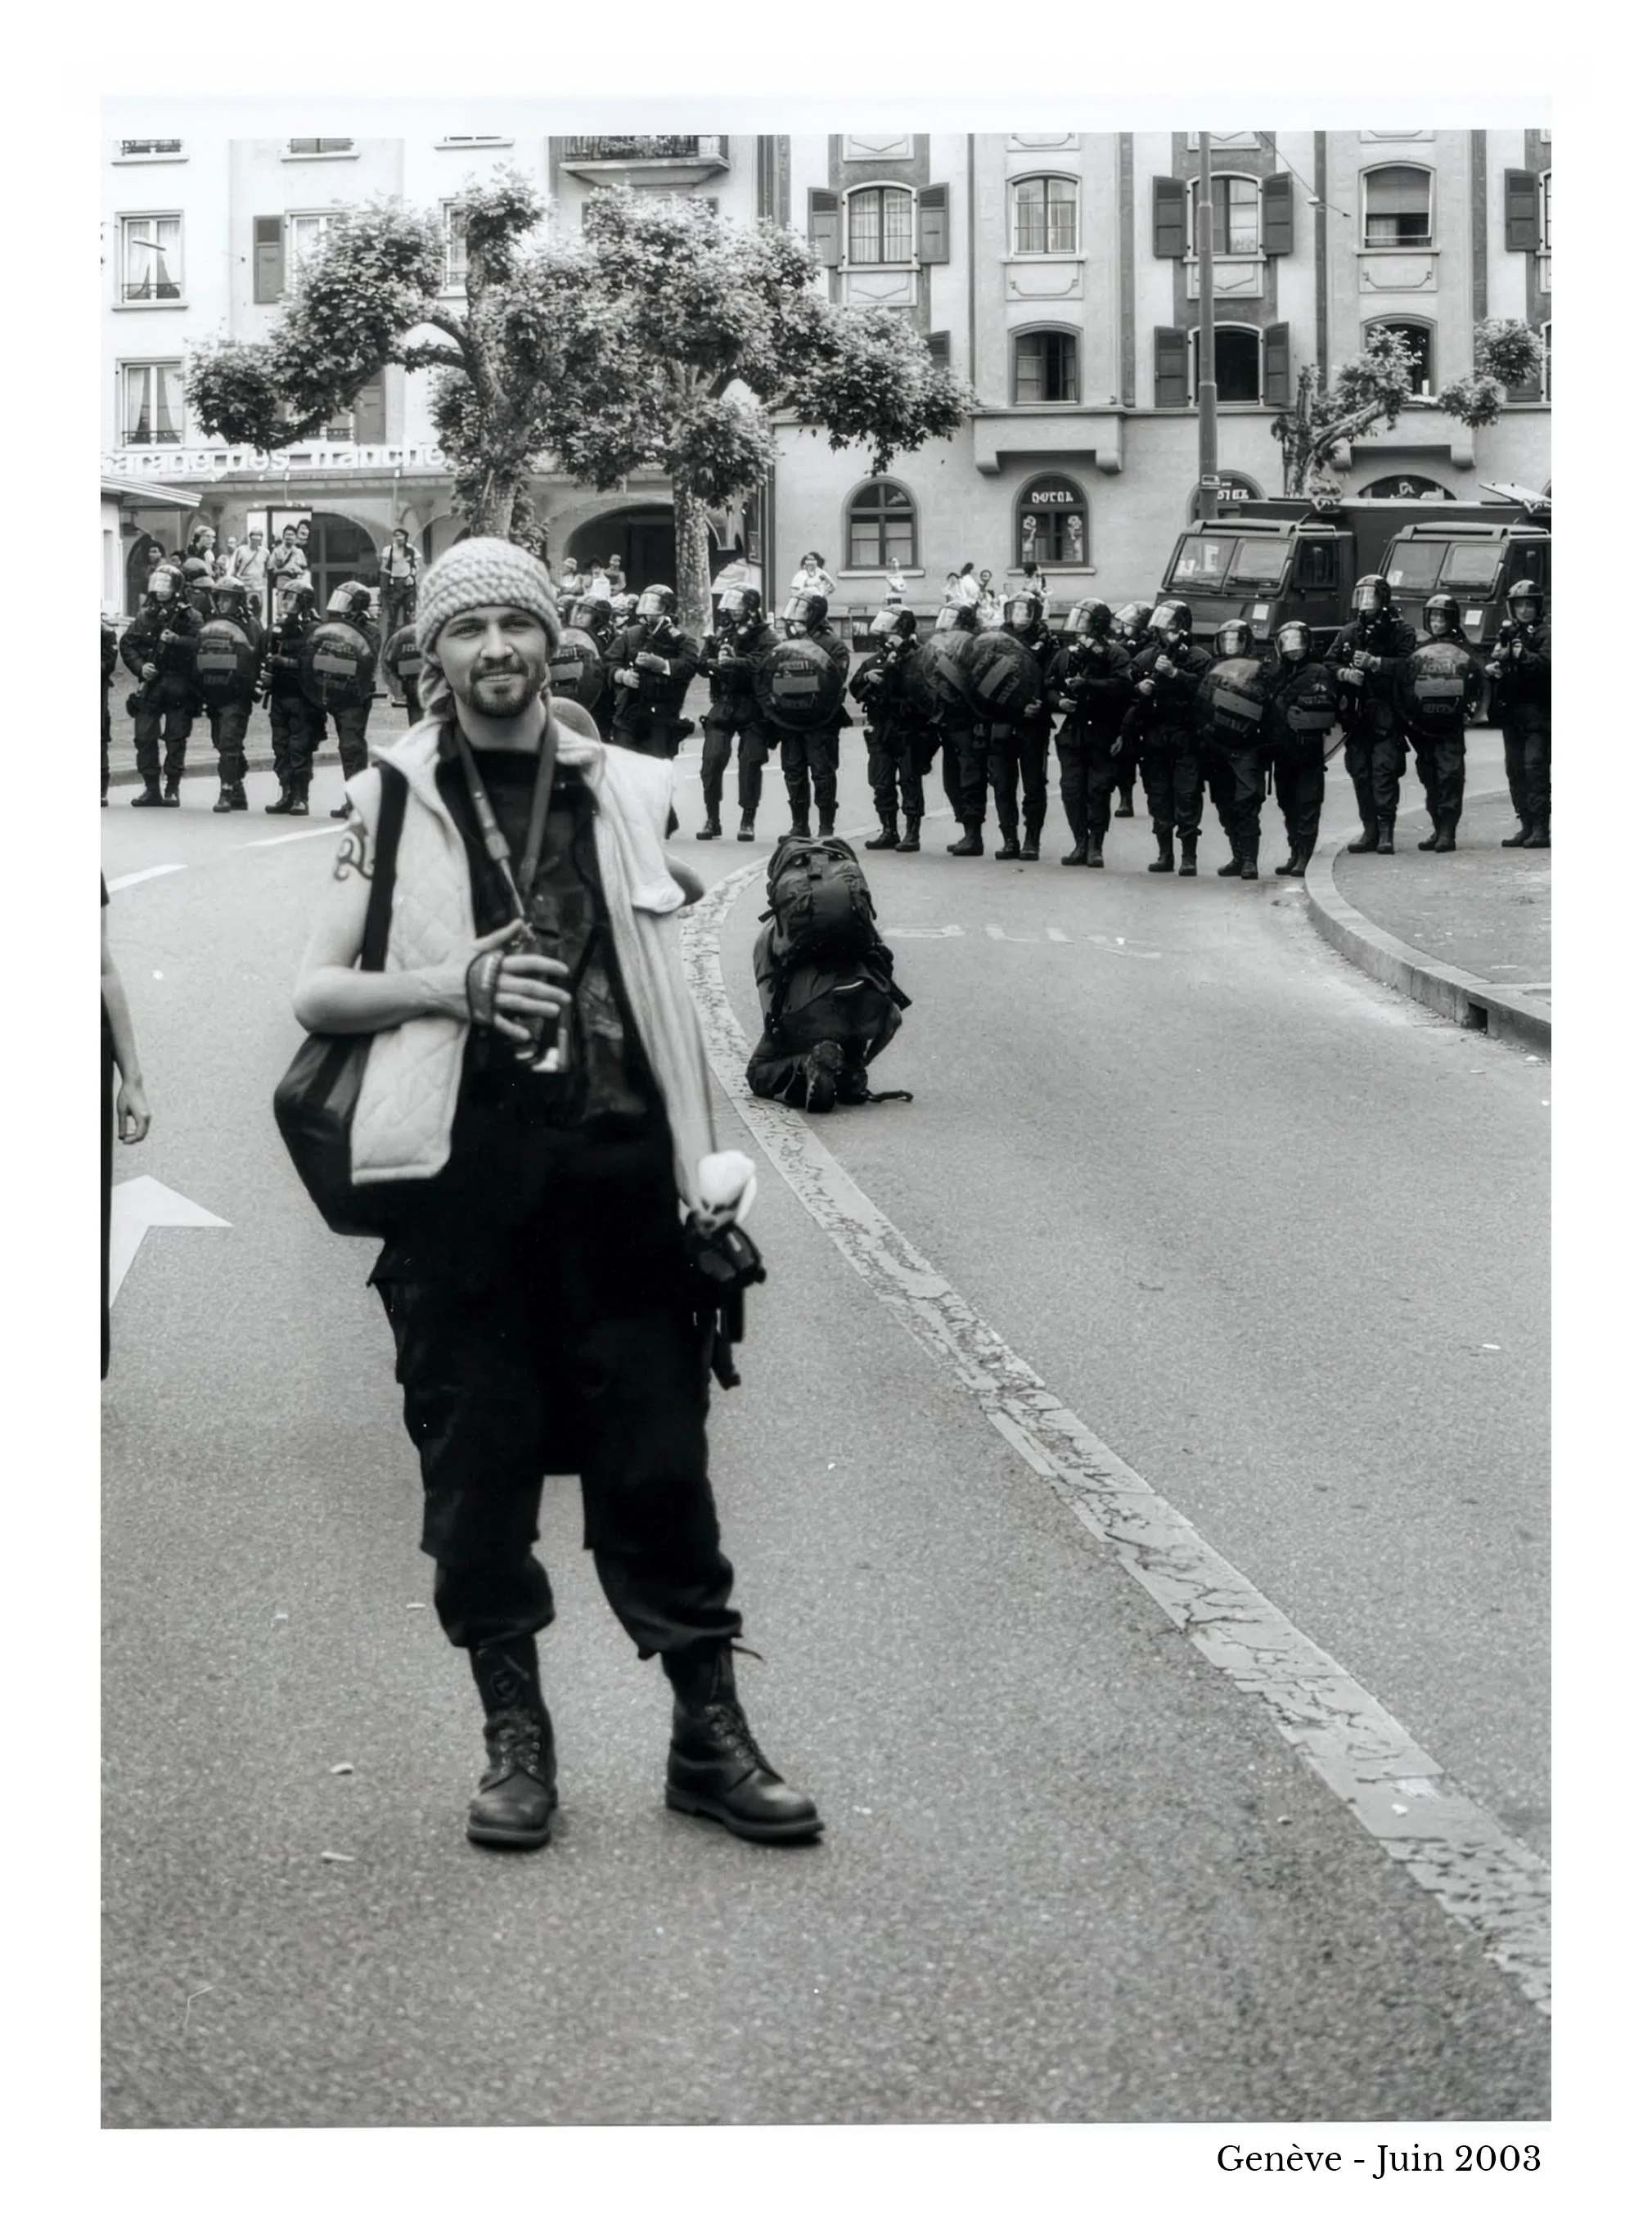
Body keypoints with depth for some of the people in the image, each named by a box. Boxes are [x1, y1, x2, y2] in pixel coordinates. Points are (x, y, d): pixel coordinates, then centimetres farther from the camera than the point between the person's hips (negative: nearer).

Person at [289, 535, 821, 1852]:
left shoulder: (627, 791, 9)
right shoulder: (393, 798, 4)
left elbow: (670, 990, 14)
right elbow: (316, 993, 6)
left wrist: (707, 1162, 7)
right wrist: (450, 981, -11)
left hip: (615, 1162, 1)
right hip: (460, 1169, -1)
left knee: (660, 1459, 3)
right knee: (477, 1458, 4)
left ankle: (710, 1733, 14)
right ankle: (515, 1735, 18)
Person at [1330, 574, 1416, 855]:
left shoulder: (1400, 631, 1)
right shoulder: (1348, 633, 15)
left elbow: (1408, 665, -12)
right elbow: (1329, 664, 13)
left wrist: (1374, 663, -18)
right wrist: (1344, 673, -7)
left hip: (1386, 714, -5)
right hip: (1356, 713, 5)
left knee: (1384, 769, -13)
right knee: (1359, 771, 5)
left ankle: (1386, 830, -12)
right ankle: (1369, 829, 12)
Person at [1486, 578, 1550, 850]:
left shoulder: (1544, 634, -2)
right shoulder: (1508, 633, 16)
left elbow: (1545, 662, -17)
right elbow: (1493, 662, 13)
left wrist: (1522, 655, -28)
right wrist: (1493, 666, -8)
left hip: (1537, 712, -6)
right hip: (1511, 712, 6)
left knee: (1535, 766, -12)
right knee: (1515, 768, 7)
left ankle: (1541, 829, -12)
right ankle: (1526, 826, 14)